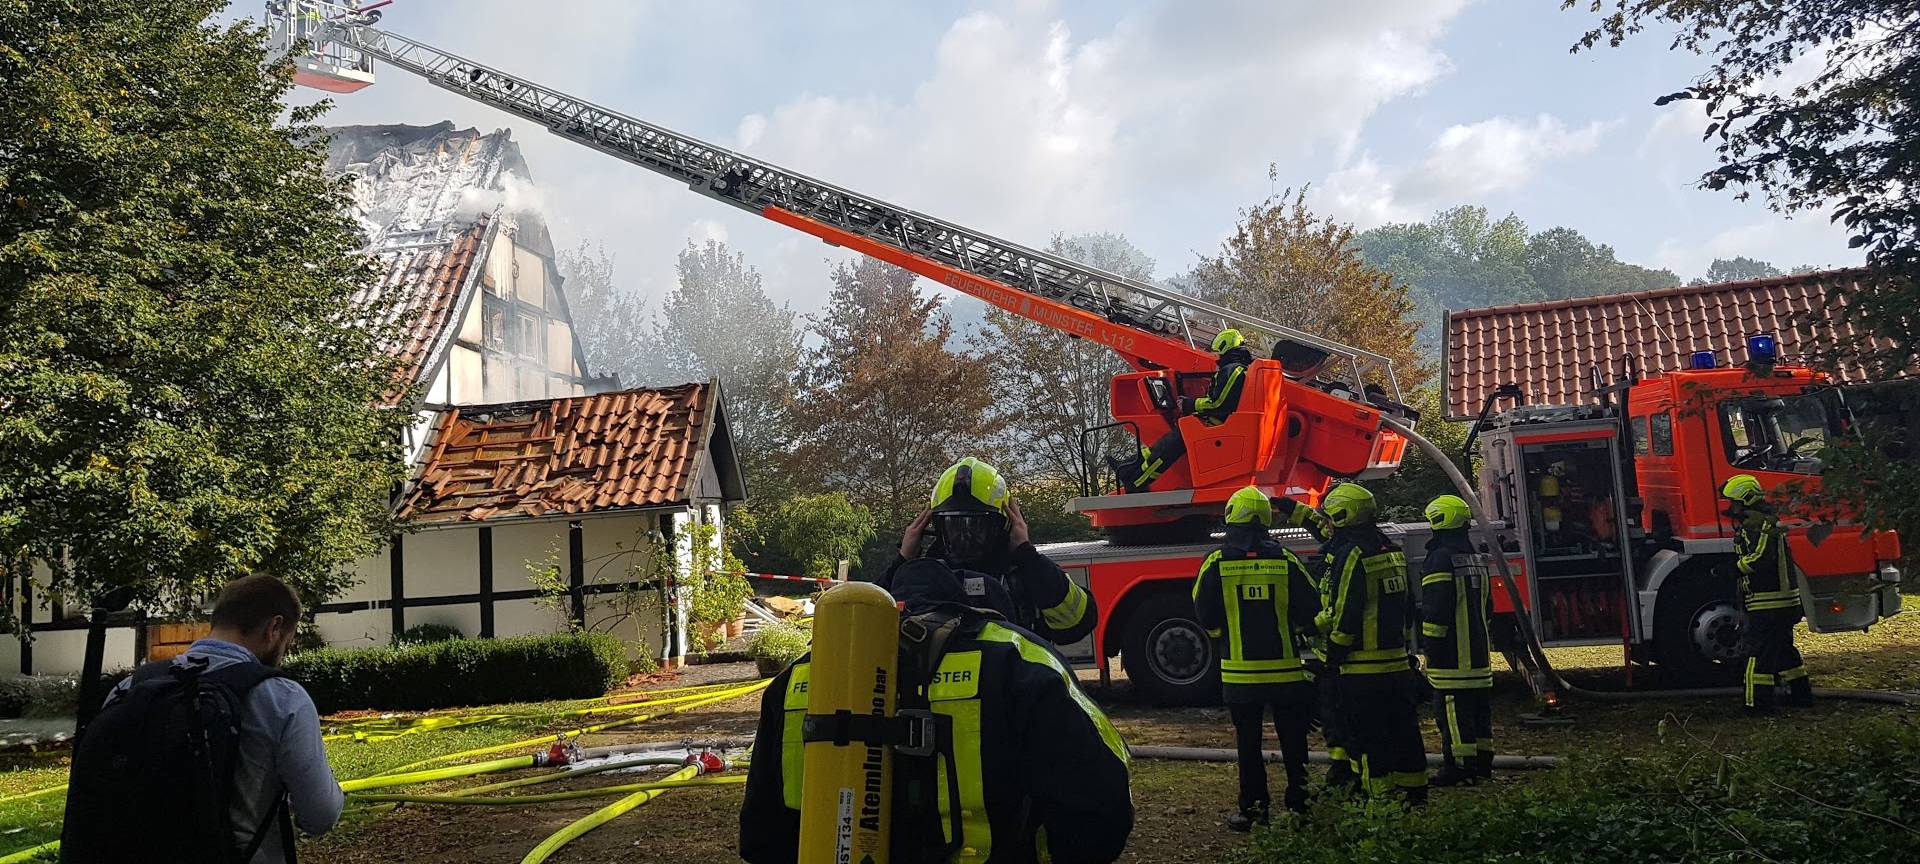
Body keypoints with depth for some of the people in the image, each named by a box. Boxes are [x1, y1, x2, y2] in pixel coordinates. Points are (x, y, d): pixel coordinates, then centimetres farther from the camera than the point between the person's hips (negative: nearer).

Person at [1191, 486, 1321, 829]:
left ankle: (1253, 807, 10)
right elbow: (1311, 607, 0)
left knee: (1248, 741, 9)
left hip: (1239, 672, -1)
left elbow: (1203, 612, -3)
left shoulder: (1217, 563, -7)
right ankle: (1297, 804, 15)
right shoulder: (1285, 560, -4)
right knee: (1292, 740, 11)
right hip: (1285, 669, 1)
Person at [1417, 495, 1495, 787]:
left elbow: (1435, 609, -18)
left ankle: (1459, 765, -6)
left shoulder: (1440, 558, -14)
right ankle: (1483, 760, 20)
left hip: (1451, 654, -9)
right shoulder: (1476, 559, 16)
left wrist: (1431, 646, -14)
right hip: (1477, 651, 9)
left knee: (1452, 709, -6)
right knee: (1478, 704, 14)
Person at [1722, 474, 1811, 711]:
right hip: (1786, 601, 10)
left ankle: (1758, 701, -4)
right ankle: (1801, 694, 25)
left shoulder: (1755, 524, -16)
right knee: (1783, 647, 20)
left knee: (1759, 652, -6)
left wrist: (1735, 567, -11)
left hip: (1768, 603, -10)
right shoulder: (1768, 521, 18)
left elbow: (1759, 558, -26)